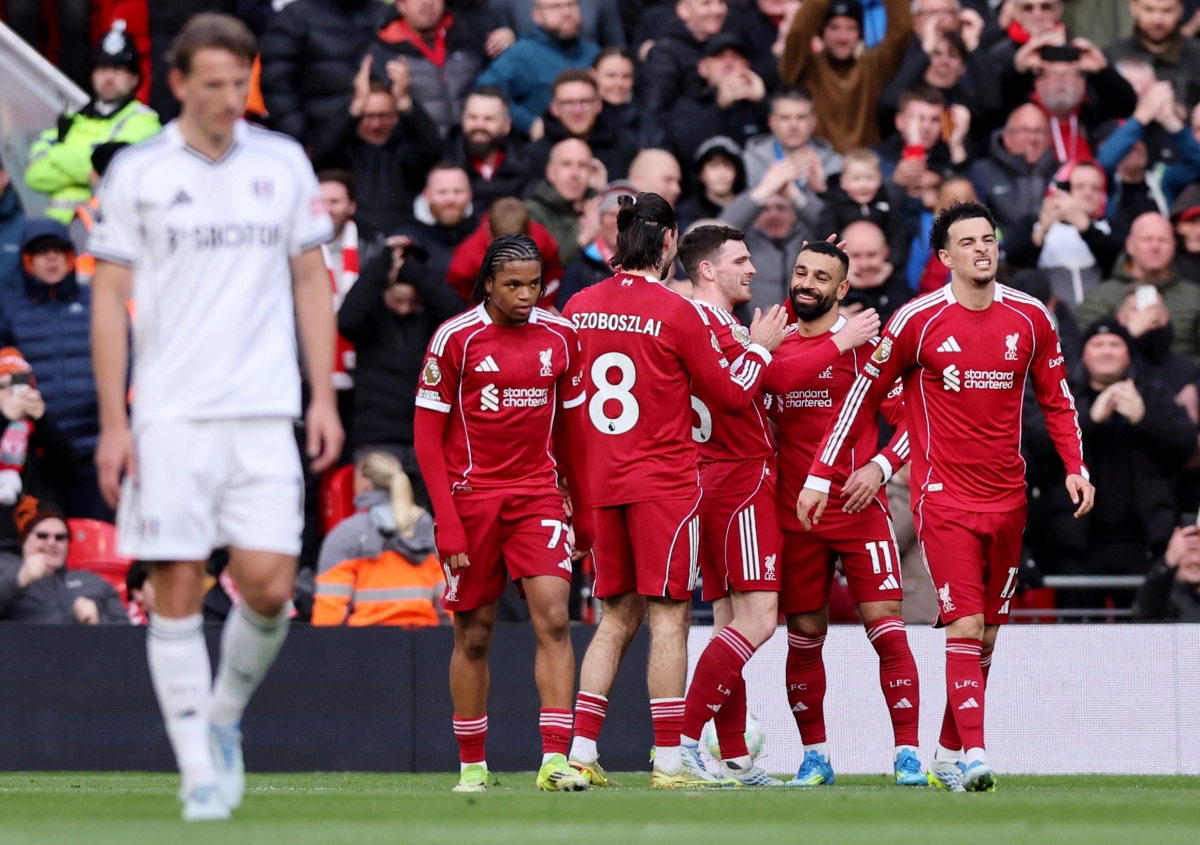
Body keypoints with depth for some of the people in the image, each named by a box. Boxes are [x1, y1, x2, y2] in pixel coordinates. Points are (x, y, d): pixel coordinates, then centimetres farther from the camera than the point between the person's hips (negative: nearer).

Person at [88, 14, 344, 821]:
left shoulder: (284, 164, 7)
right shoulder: (138, 172, 1)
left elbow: (311, 283, 13)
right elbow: (109, 299, 2)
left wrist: (324, 397, 5)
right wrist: (113, 422, -4)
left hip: (265, 415, 2)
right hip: (169, 416, -2)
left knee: (270, 585, -7)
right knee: (177, 590, -4)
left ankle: (224, 718, 19)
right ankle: (199, 772, 3)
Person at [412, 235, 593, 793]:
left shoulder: (561, 337, 4)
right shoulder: (456, 339, -6)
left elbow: (572, 431, 12)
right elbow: (428, 435, -5)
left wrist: (584, 514, 11)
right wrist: (447, 522, -12)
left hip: (538, 496, 2)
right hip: (471, 498, -2)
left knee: (553, 617, -13)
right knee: (474, 635, 4)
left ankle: (555, 759, -16)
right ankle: (472, 765, 15)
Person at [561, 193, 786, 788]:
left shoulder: (580, 308, 5)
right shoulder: (676, 313, -10)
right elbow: (732, 394, -2)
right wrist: (760, 347, 13)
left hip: (602, 483, 5)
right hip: (665, 482, -5)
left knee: (618, 617, 12)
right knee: (668, 615, -3)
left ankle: (581, 750, 7)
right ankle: (670, 758, -5)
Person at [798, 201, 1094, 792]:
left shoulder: (1030, 318, 4)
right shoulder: (919, 320, -6)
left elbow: (1055, 397, 15)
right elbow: (865, 395, 1)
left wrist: (1075, 467, 3)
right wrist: (820, 475, -1)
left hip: (1007, 497, 4)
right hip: (944, 495, -4)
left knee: (987, 633, 8)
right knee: (966, 626, -15)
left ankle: (948, 755, 19)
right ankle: (975, 757, -22)